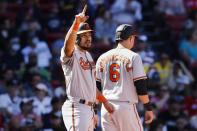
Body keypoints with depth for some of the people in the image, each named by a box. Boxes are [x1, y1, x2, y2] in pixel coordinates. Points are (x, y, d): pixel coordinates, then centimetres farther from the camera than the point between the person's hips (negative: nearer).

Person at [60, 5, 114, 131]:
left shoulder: (88, 55, 19)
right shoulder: (71, 54, -9)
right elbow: (68, 43, -33)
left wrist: (105, 101, 21)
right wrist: (77, 23, -48)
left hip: (89, 108, 9)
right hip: (76, 108, -9)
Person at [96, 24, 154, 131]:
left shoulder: (102, 58, 10)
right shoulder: (133, 57, -4)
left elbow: (95, 87, 9)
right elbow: (141, 86, -8)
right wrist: (148, 108, 0)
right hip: (126, 107, -4)